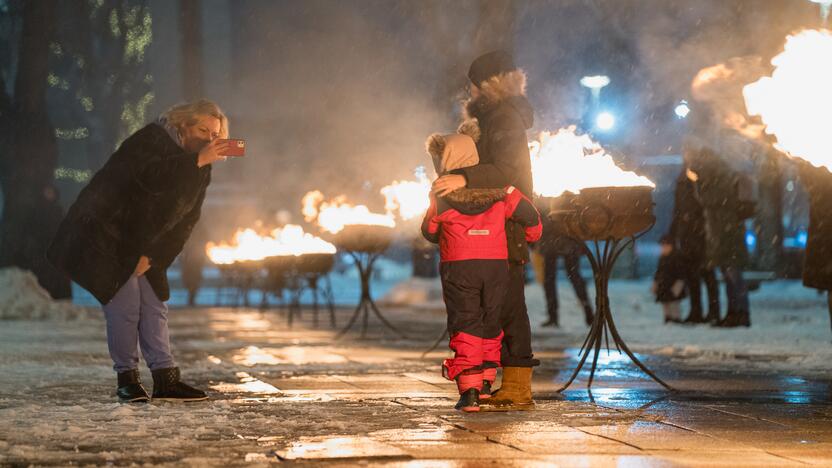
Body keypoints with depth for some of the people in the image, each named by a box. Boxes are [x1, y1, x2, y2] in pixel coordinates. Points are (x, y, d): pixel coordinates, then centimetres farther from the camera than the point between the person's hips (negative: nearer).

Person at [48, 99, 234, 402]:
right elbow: (149, 176, -39)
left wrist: (152, 257, -9)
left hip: (140, 246, 8)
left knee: (154, 306, 2)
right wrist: (197, 159, -42)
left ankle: (165, 379, 4)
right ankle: (127, 378, -4)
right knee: (125, 304, -12)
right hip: (104, 237, -8)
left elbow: (184, 223, 2)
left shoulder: (201, 172, 4)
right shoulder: (151, 140, -17)